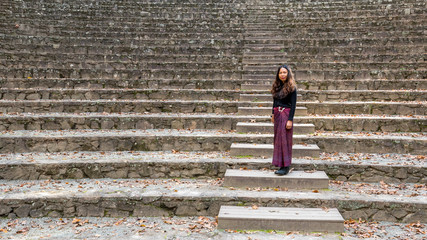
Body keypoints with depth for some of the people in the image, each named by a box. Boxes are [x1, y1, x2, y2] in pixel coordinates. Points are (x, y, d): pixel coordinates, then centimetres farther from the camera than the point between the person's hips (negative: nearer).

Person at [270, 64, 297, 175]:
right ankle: (281, 164, 16)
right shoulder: (277, 86, 11)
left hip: (286, 114, -7)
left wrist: (290, 120, -17)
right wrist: (273, 114, 17)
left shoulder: (291, 87, -9)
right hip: (277, 114, 7)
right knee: (278, 139, 8)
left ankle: (286, 166, -1)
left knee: (284, 139, -7)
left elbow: (293, 105, -12)